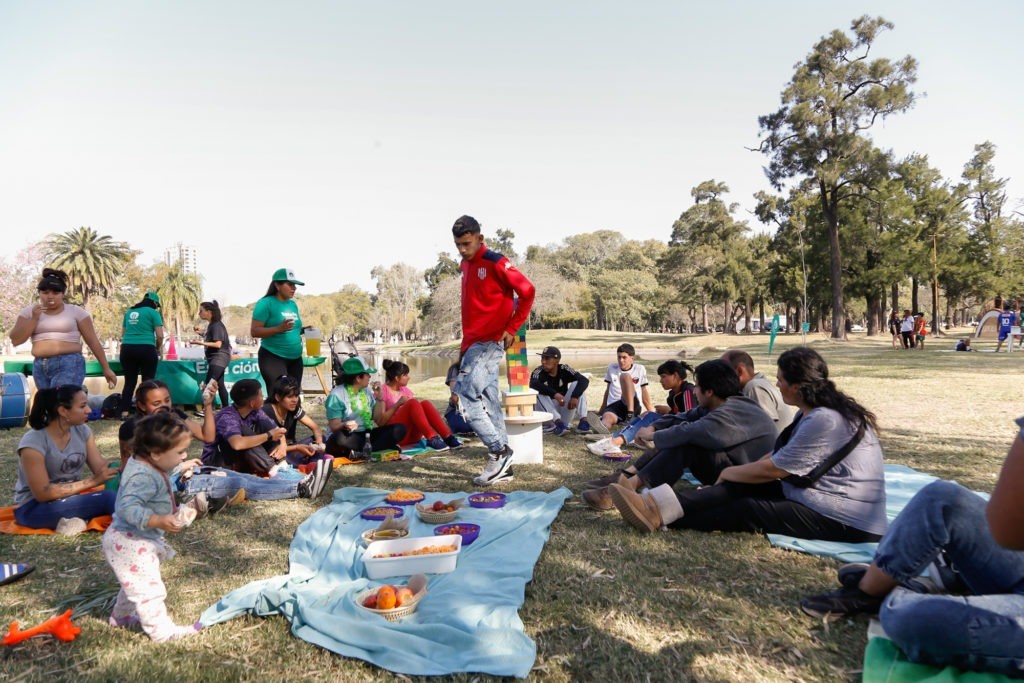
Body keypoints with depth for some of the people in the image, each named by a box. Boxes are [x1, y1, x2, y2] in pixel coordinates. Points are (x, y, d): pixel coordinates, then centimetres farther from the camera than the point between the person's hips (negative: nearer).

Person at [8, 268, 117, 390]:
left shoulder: (76, 311, 0)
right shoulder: (29, 312, 10)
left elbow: (93, 342, 0)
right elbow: (16, 340, 4)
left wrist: (106, 368, -2)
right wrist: (34, 318, -8)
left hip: (70, 365, -5)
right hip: (40, 367, 5)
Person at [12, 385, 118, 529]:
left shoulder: (82, 431, -2)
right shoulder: (33, 442, -18)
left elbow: (102, 468, -5)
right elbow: (42, 493, -20)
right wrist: (93, 481, -24)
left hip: (71, 496, 6)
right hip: (34, 507, -6)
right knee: (108, 498, -29)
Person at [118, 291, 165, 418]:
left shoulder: (129, 312, 17)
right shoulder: (153, 312, 0)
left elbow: (123, 333, 23)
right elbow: (160, 336, -6)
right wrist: (158, 349, 11)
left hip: (127, 348, 5)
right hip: (146, 349, -5)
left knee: (129, 382, 9)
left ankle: (124, 412, 5)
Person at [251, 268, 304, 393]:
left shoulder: (293, 304, 13)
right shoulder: (266, 303, -9)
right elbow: (254, 331, -15)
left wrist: (303, 331, 5)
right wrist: (279, 328, -27)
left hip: (295, 358, 7)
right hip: (273, 357, -7)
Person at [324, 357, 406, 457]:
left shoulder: (367, 391, 11)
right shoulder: (337, 395, -6)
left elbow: (379, 422, 10)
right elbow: (334, 426, -14)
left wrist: (379, 398, 0)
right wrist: (345, 426, -36)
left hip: (367, 435, 5)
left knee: (400, 429, -15)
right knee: (339, 437, -40)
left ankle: (362, 452, -31)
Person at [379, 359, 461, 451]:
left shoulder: (405, 390, 17)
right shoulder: (383, 391, -2)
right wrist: (398, 404, -16)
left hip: (412, 435, 6)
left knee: (425, 403, -19)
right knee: (413, 403, -26)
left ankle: (448, 437, -32)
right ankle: (432, 439, -40)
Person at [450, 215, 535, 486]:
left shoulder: (496, 263, -9)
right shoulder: (465, 266, 16)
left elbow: (527, 291, -10)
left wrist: (511, 329, -9)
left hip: (490, 342, -8)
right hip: (473, 343, 8)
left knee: (466, 395, -16)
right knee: (488, 401, 8)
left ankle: (499, 451, -5)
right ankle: (503, 465, 13)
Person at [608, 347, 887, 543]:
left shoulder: (825, 420, -24)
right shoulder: (814, 413, 9)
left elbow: (772, 469, -19)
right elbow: (778, 456, 13)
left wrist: (729, 473, -3)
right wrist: (735, 474, 6)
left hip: (847, 521, -8)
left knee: (748, 511, -15)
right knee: (743, 487, -8)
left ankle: (660, 514, -10)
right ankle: (656, 506, -18)